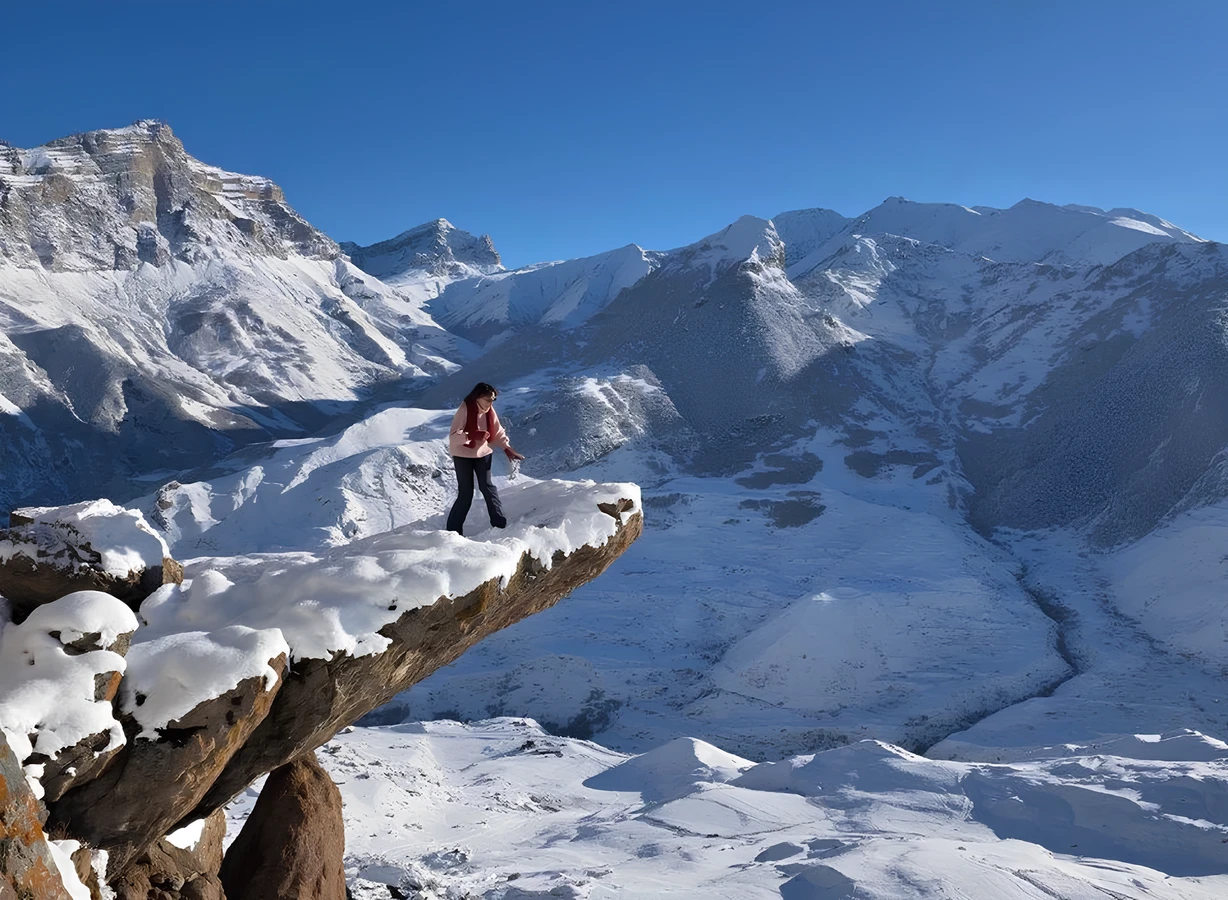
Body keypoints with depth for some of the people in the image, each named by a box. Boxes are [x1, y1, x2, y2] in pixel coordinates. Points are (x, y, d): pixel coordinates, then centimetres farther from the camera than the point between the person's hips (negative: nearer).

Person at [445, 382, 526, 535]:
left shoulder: (490, 411, -6)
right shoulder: (464, 410, -23)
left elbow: (498, 432, 6)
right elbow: (453, 436, -26)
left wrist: (508, 449, -5)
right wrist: (472, 435, -41)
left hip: (483, 453, 5)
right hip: (463, 455, -4)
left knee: (487, 486, 9)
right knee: (466, 492, -3)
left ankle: (500, 523, 18)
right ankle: (454, 530, 8)